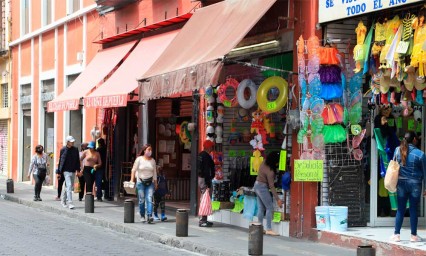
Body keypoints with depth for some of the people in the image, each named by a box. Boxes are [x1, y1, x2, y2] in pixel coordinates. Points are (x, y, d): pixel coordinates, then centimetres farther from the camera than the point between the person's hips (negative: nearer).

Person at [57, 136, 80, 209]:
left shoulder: (75, 149, 5)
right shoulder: (63, 150, -4)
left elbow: (77, 160, 10)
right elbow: (60, 161, 0)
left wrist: (78, 170, 1)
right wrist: (58, 172, 1)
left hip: (73, 171, 5)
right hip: (66, 171, -5)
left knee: (70, 187, 13)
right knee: (69, 186, -15)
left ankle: (63, 200, 32)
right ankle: (70, 203, -17)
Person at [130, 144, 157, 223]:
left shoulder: (152, 160, 7)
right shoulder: (139, 159, -2)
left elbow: (154, 172, 13)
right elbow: (134, 170, -3)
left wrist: (155, 182, 12)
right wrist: (132, 180, -10)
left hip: (150, 182, 2)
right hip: (140, 182, -2)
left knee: (149, 199, -11)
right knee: (141, 200, 0)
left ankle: (149, 216, -18)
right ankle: (142, 216, 13)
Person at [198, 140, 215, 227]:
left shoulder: (200, 155, 13)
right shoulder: (207, 156, -17)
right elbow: (206, 171, -21)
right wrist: (208, 184, -21)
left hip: (200, 178, 10)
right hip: (205, 180, -10)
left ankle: (203, 220, 21)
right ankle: (202, 220, -7)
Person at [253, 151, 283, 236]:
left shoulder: (264, 163, -3)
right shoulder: (270, 171, -25)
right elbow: (271, 186, -23)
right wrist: (278, 199, -20)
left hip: (257, 185, 9)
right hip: (262, 187, -9)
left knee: (261, 208, 11)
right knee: (270, 208, -4)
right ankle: (269, 229, -7)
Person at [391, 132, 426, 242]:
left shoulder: (398, 150, -2)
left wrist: (395, 183, 15)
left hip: (401, 183, 2)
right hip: (415, 184, -2)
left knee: (400, 209, 8)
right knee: (413, 210, 6)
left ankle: (396, 234, 8)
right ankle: (414, 235, 11)